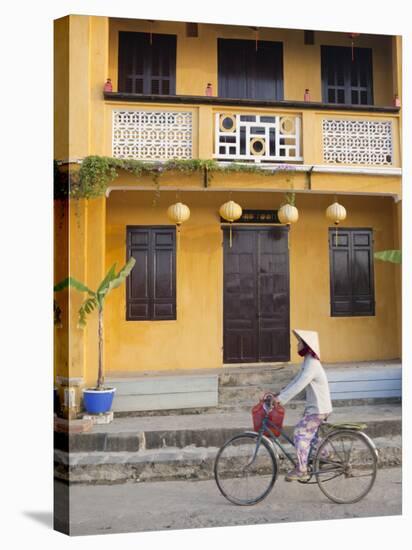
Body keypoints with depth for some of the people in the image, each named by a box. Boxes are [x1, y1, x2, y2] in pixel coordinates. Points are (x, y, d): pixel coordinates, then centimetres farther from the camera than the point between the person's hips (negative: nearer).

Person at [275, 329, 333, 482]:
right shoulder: (308, 362, 9)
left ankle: (301, 471, -4)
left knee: (299, 433, -9)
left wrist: (280, 399, -31)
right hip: (313, 406, 10)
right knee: (308, 434, 19)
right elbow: (296, 381, 13)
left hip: (319, 409, -10)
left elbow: (299, 385, -31)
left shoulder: (312, 365, -23)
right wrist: (280, 394, 6)